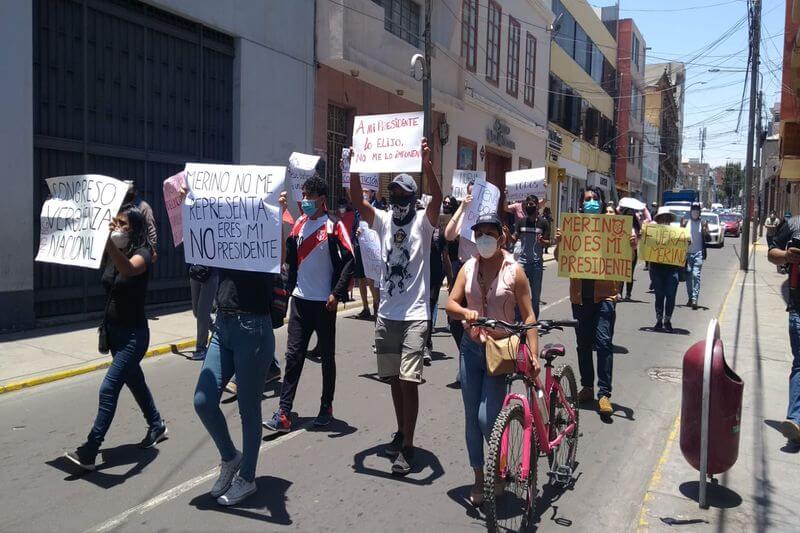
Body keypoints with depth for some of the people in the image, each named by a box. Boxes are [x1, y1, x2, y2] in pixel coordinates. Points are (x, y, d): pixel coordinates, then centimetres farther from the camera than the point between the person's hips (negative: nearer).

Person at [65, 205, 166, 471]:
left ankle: (88, 453, -5)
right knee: (135, 381, 20)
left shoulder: (142, 253, -18)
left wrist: (108, 240, -55)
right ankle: (157, 426, 39)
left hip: (134, 334, -8)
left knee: (108, 389, -10)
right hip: (113, 330, 8)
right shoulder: (111, 254, 5)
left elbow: (128, 269, -40)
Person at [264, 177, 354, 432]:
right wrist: (290, 286, 9)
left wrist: (337, 293, -16)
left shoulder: (334, 226, -7)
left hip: (324, 302, -4)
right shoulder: (299, 224, 10)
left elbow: (349, 261, -12)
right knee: (293, 355, 1)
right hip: (300, 299, 4)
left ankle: (326, 407, 23)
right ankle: (284, 413, 2)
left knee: (327, 356, 9)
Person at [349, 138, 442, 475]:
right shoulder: (383, 221, 7)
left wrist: (426, 163, -35)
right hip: (386, 314, 5)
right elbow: (357, 199, -4)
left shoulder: (423, 222, -3)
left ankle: (408, 446, 1)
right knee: (393, 379, 16)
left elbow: (437, 198, -22)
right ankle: (401, 433, 34)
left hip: (415, 315, -5)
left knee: (408, 380, -8)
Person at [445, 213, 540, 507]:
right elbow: (450, 304, 0)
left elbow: (528, 316, -7)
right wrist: (466, 312, -22)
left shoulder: (514, 271, -8)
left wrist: (534, 354, -15)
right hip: (471, 348, 4)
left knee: (487, 418, -9)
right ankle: (479, 478, 25)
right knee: (471, 417, 8)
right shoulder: (469, 267, 2)